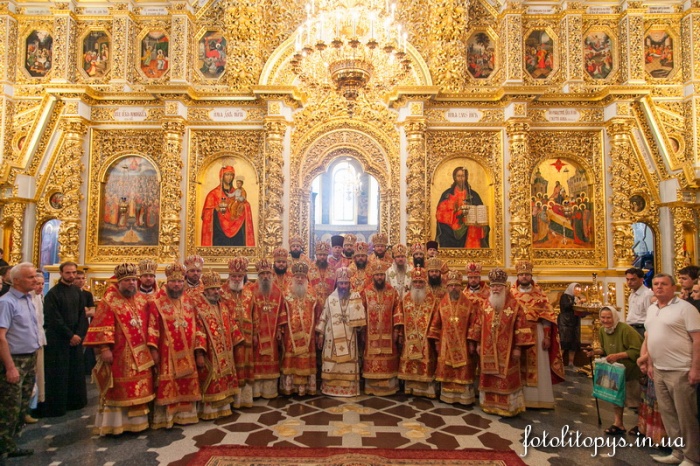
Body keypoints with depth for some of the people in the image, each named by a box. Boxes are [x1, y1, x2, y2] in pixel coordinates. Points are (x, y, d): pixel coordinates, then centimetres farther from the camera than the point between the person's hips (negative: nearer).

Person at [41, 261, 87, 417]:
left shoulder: (78, 292, 7)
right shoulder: (53, 293, -9)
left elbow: (82, 316, 6)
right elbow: (54, 319, -13)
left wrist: (79, 334, -7)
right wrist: (70, 335, -13)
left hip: (76, 338, 5)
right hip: (58, 340, -5)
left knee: (76, 372, 11)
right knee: (58, 374, -1)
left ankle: (74, 402, 23)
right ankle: (55, 406, 9)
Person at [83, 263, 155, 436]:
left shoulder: (143, 301, 9)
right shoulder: (109, 301, -7)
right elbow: (101, 328, -13)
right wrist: (104, 348, -20)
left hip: (141, 355, 5)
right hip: (118, 356, -5)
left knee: (140, 389, 11)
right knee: (118, 390, 4)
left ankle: (137, 421, 22)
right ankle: (114, 425, 16)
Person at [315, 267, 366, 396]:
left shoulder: (356, 297, 0)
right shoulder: (330, 298, 4)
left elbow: (359, 317, -10)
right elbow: (324, 317, 5)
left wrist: (354, 301, -20)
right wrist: (320, 334, 3)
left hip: (349, 337, -1)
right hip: (332, 337, 1)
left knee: (349, 363, 2)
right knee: (332, 364, 4)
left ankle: (349, 388, 14)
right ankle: (331, 388, 16)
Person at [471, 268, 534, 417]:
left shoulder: (515, 304, -6)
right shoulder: (485, 304, 5)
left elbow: (521, 327, -7)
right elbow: (478, 325, 9)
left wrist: (518, 347, -10)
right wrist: (478, 343, 7)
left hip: (506, 351, -4)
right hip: (488, 350, 4)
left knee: (507, 379, 2)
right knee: (489, 378, 10)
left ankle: (508, 407, 15)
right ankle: (490, 404, 23)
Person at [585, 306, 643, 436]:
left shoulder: (625, 329, -27)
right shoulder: (602, 330, -4)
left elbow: (636, 351, -29)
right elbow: (605, 349, 8)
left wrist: (618, 356, -35)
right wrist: (595, 351, -12)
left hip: (632, 370, -7)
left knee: (635, 399, 4)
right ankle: (618, 423, 23)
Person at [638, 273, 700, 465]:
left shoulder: (684, 307, -10)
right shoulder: (651, 309, 12)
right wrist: (650, 363, 13)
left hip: (680, 371, -7)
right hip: (659, 370, 7)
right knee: (668, 413, 14)